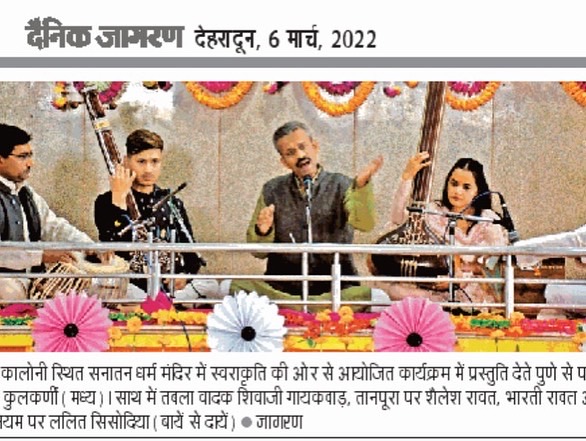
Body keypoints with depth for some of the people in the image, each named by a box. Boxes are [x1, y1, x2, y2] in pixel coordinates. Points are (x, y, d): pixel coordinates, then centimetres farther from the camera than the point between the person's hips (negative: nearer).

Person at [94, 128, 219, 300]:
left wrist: (185, 275, -5)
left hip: (171, 286, 4)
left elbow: (192, 253, 18)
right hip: (131, 285, -3)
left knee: (210, 286, -27)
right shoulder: (107, 202, 7)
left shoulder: (172, 203, 19)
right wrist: (118, 199, -11)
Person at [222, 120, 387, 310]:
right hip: (281, 290, 1)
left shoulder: (340, 186, 4)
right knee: (232, 287, -25)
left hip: (334, 291, -1)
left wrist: (361, 184, -32)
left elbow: (364, 224, -15)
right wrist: (262, 232, -12)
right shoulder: (272, 191, 11)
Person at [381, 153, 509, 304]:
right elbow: (398, 219, -13)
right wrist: (407, 176, -21)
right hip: (434, 288, 3)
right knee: (396, 289, -24)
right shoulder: (435, 212, 4)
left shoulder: (489, 221, -1)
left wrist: (461, 276, -22)